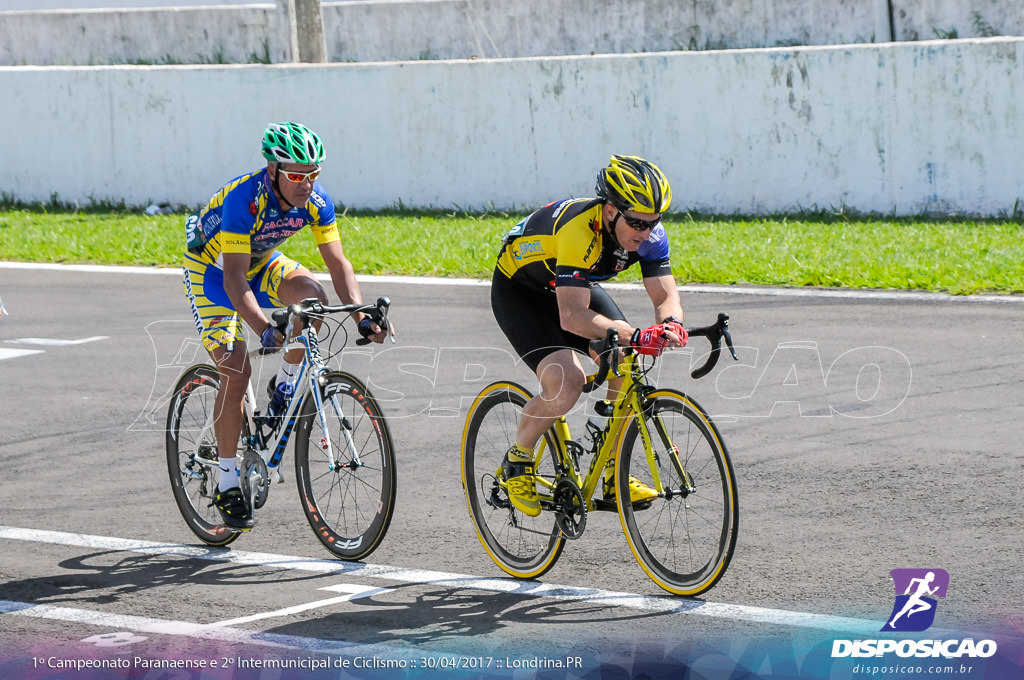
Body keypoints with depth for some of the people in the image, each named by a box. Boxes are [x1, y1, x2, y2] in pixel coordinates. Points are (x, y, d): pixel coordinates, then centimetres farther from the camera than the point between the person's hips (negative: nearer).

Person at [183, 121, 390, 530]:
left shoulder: (315, 201, -20)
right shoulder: (244, 198, -36)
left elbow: (337, 263, -17)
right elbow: (235, 280, -40)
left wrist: (362, 317, -32)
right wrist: (263, 329, -54)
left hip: (260, 262, 5)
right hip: (212, 269, -5)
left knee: (311, 296, -27)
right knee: (236, 373, -16)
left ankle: (285, 388, -3)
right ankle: (227, 484, -4)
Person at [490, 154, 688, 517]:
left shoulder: (648, 232, -21)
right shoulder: (580, 231, -40)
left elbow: (666, 295, -19)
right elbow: (572, 316, -47)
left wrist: (671, 324, -44)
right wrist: (634, 336, -59)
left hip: (578, 285, 7)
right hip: (518, 291, -7)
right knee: (567, 382, -27)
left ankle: (614, 477, 2)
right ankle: (517, 460, -2)